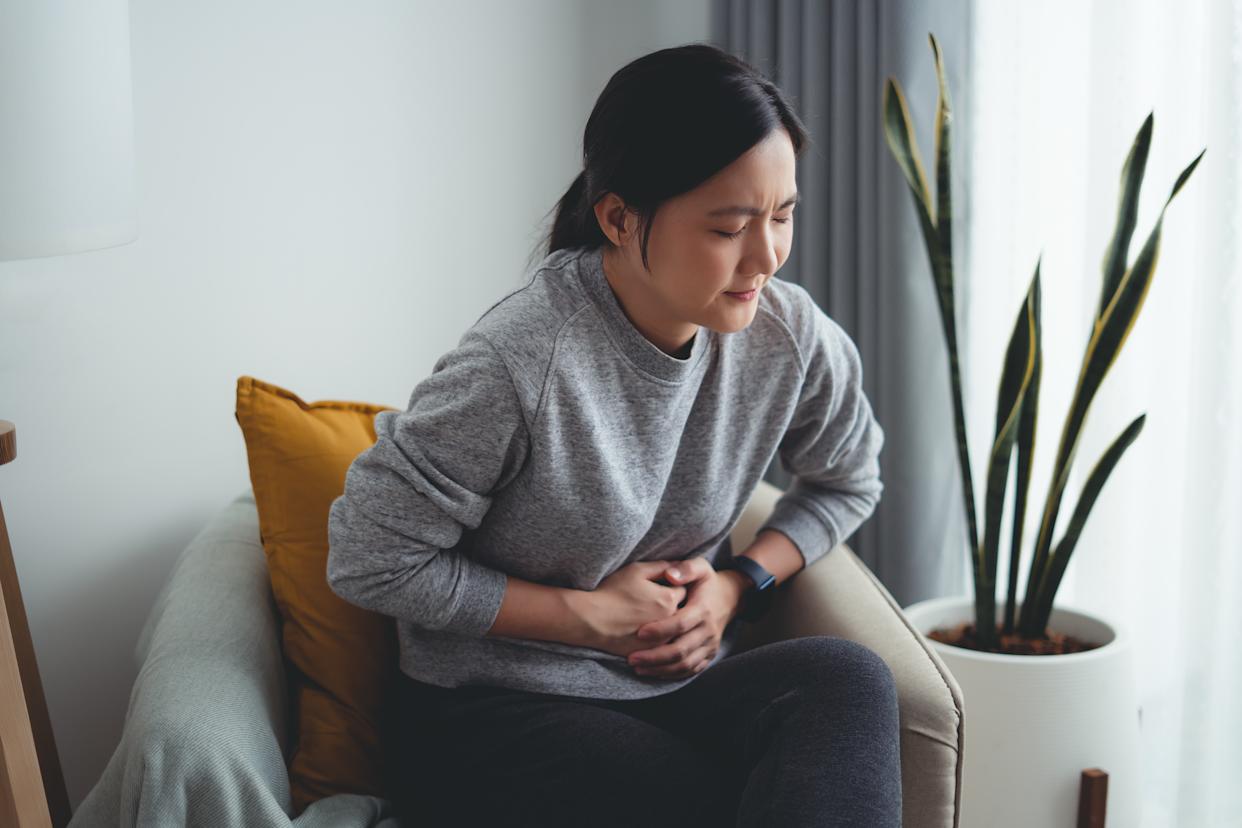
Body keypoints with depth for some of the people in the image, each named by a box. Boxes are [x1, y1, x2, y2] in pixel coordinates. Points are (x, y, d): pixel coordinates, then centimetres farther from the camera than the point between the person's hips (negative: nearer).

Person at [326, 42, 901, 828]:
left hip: (678, 687, 5)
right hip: (491, 717, -5)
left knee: (845, 676, -25)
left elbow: (848, 481, 14)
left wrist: (737, 583, -4)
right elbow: (372, 560, -14)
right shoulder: (517, 365, -22)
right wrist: (590, 614, -12)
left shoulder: (792, 336, -6)